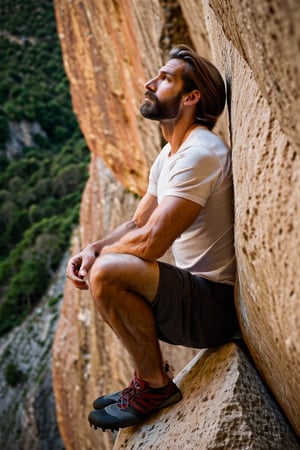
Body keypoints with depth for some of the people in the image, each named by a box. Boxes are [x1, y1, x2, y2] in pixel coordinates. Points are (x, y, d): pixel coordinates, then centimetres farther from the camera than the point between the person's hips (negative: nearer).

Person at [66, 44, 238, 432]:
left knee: (106, 273, -28)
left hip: (213, 304, -10)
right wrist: (91, 250, -5)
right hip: (191, 292, 10)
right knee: (93, 269, 17)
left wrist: (99, 254, -7)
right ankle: (147, 381, 19)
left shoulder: (199, 153, -21)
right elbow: (137, 223, 14)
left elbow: (151, 242, -27)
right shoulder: (169, 154, 11)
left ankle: (156, 386, -5)